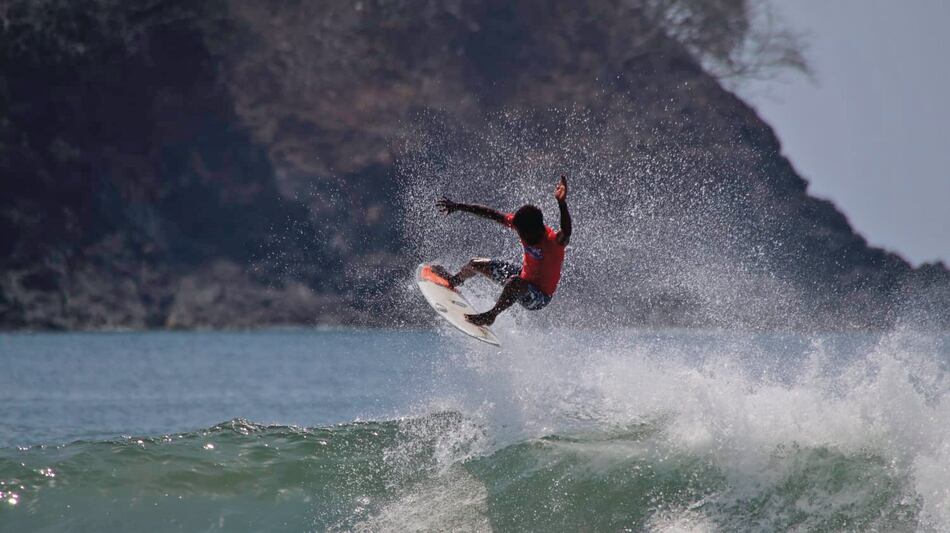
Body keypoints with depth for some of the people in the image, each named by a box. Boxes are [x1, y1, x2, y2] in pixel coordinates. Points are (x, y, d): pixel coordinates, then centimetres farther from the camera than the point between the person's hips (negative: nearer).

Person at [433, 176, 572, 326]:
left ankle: (491, 315, -18)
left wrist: (562, 203, -73)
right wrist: (458, 206, -1)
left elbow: (566, 233, -57)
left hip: (540, 297, -7)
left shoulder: (554, 242, -34)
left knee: (515, 282, -41)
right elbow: (492, 214, -7)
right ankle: (454, 281, 52)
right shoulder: (521, 222, -16)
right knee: (476, 264, 16)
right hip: (524, 276, 7)